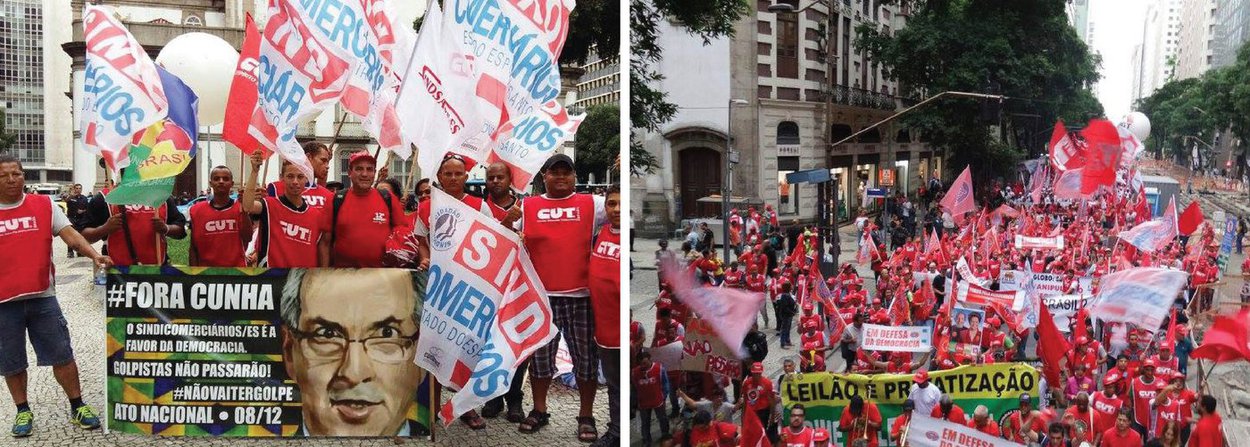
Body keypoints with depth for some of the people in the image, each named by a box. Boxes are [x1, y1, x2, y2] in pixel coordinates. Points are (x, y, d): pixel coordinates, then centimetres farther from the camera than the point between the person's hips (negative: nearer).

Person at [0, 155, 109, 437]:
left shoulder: (44, 205, 2)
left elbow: (70, 233, -5)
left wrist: (94, 255, -22)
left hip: (42, 297, 0)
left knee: (62, 355, 5)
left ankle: (77, 407, 16)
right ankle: (23, 411, 26)